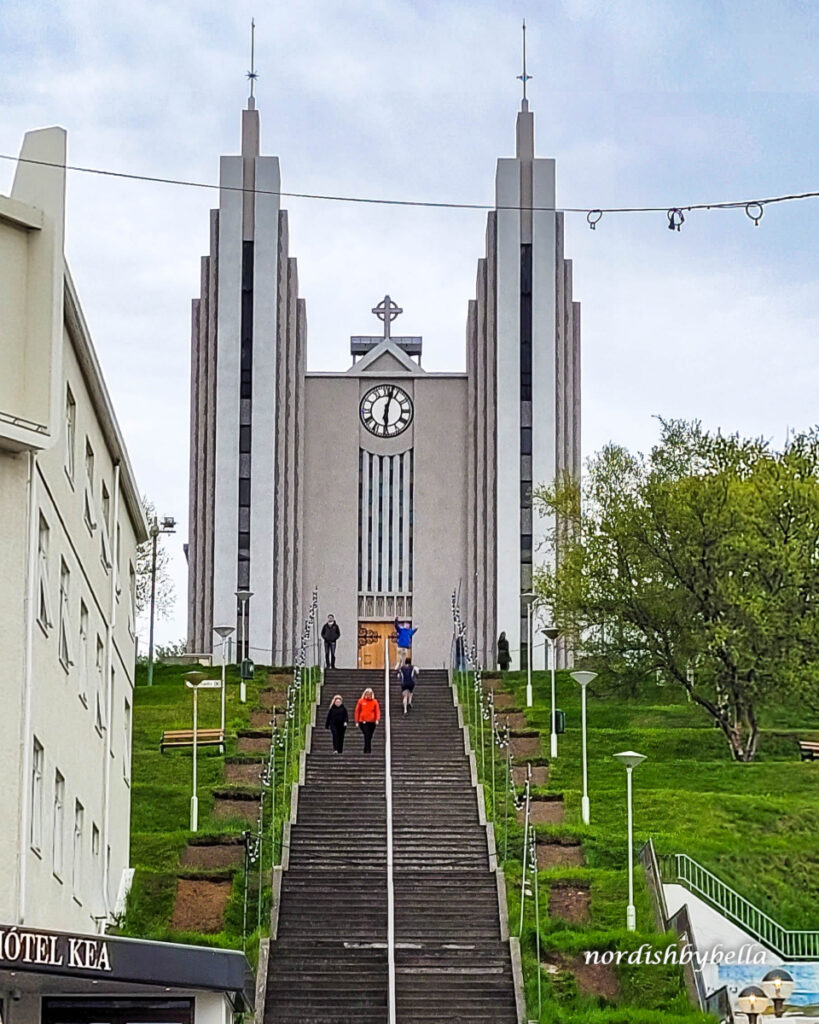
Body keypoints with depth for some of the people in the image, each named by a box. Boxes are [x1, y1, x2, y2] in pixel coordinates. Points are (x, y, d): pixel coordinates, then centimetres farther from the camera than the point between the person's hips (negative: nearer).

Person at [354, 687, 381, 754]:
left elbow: (377, 711, 1)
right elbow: (357, 711, 7)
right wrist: (357, 721, 4)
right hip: (363, 722, -2)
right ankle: (367, 750, -20)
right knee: (367, 735, -17)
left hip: (372, 722, 2)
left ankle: (367, 751, 16)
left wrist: (377, 719, -16)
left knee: (369, 737, 7)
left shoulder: (374, 701, 7)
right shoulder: (361, 701, 4)